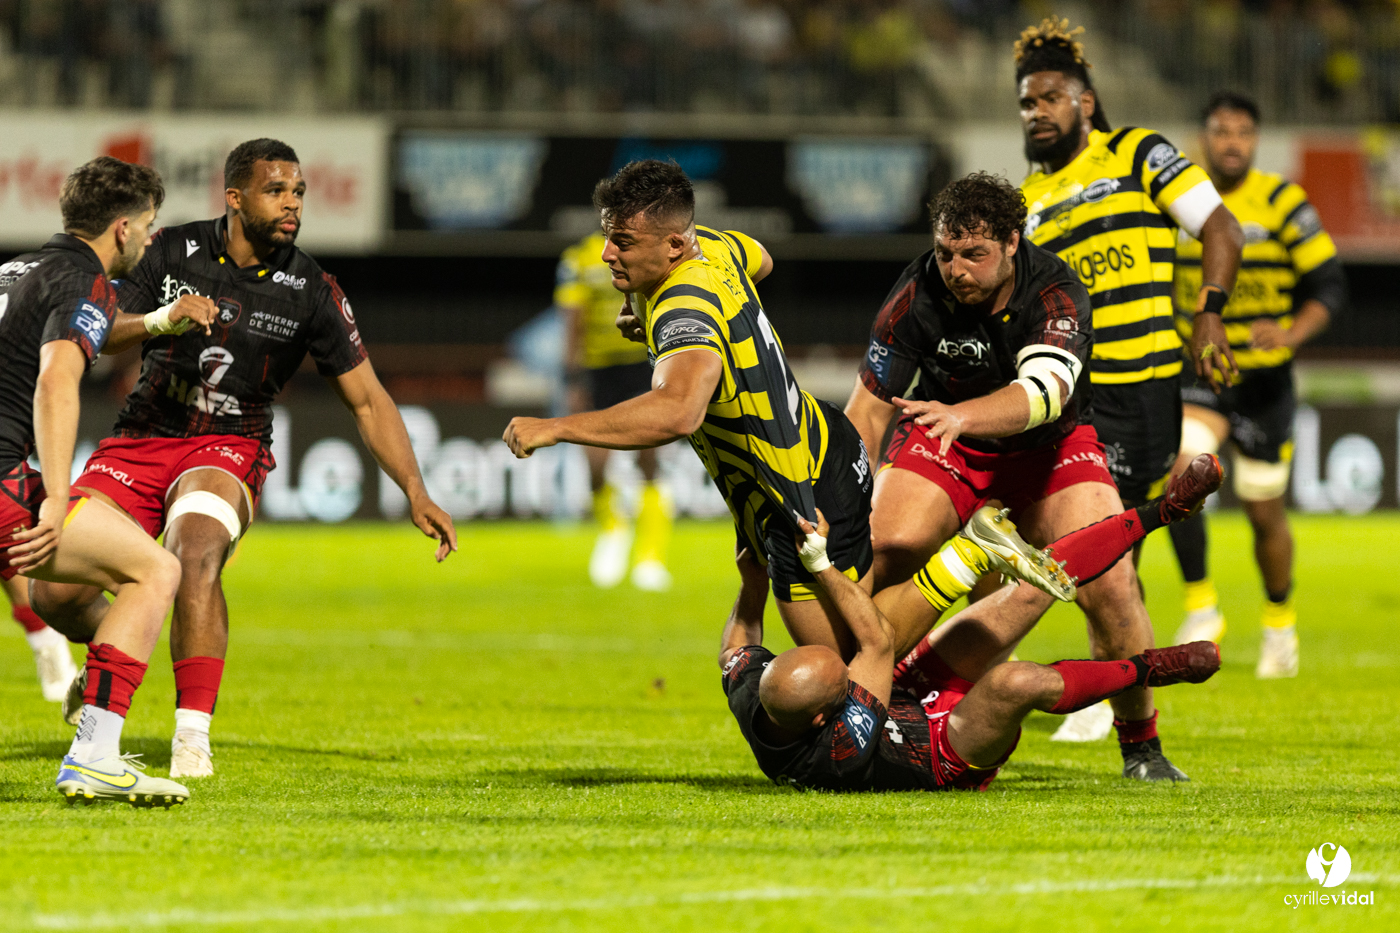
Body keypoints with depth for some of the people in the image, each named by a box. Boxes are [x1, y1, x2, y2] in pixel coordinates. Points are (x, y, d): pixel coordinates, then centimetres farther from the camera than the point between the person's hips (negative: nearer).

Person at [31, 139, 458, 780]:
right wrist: (158, 321, -26)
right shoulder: (171, 252, -3)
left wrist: (416, 494, -7)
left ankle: (192, 739, -33)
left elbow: (366, 400, 1)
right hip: (140, 439, 2)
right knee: (56, 594, -10)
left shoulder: (311, 291, -4)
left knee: (195, 553, -35)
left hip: (228, 449, -2)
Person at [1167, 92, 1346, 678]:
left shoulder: (1283, 203, -9)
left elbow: (1329, 285, -10)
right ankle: (1200, 609, -12)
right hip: (1198, 372, 2)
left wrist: (1291, 333, -28)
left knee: (1265, 513, 7)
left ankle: (1280, 625, 31)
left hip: (1265, 380, -2)